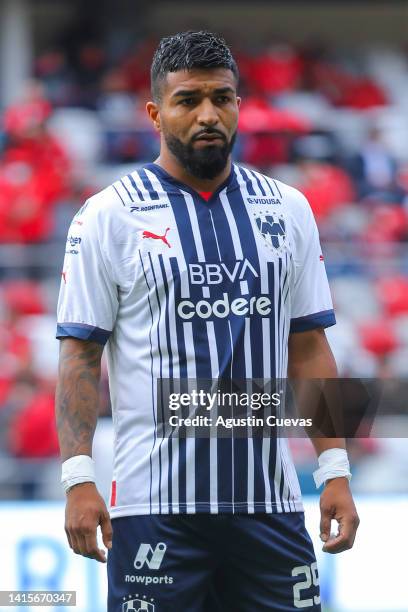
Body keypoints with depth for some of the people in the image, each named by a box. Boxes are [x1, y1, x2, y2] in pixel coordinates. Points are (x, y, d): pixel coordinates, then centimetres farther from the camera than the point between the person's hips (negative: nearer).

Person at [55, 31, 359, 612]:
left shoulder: (287, 210, 11)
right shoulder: (108, 216, 0)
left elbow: (308, 351, 12)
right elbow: (80, 356, -2)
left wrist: (335, 471, 5)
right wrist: (79, 480, -11)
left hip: (269, 499, 3)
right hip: (156, 501, -3)